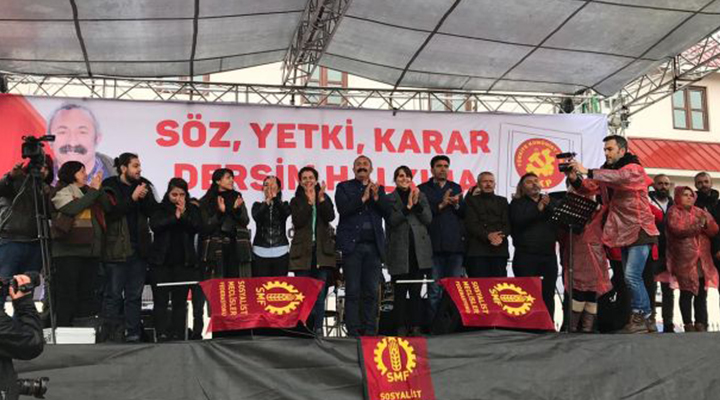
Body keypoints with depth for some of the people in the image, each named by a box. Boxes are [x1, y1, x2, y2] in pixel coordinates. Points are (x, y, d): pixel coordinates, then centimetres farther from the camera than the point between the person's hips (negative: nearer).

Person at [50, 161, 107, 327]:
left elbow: (108, 206, 9)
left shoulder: (88, 191, 19)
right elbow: (73, 208, -16)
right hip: (69, 251, -6)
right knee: (67, 294, -6)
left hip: (91, 251, 6)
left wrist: (99, 189, -4)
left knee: (88, 293, 6)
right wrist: (94, 191, -9)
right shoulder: (62, 191, 2)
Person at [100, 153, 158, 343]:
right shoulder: (109, 187, -2)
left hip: (139, 248, 5)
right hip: (117, 249, -5)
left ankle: (133, 334, 12)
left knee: (135, 295, 8)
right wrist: (133, 198, -17)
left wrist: (145, 197, -11)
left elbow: (154, 212, 6)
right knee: (114, 294, -3)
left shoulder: (143, 186, 12)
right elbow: (110, 213, -14)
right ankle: (110, 334, 2)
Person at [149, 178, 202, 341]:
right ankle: (161, 335, -2)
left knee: (180, 300, 1)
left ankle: (177, 335, 4)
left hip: (184, 262, 1)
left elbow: (197, 227, -5)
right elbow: (154, 225, -12)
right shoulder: (160, 209, 6)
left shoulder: (192, 209, 9)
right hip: (161, 260, -1)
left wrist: (184, 214, -15)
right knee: (160, 300, -3)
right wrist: (175, 217, -13)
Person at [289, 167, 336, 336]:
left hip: (322, 250, 1)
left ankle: (318, 329, -1)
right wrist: (309, 202, -11)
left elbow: (330, 217, -3)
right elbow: (298, 221, -6)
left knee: (320, 293, -4)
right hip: (303, 251, -1)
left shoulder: (325, 198, 14)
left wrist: (321, 199, -12)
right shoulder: (296, 201, 11)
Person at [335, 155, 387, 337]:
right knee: (353, 291, -3)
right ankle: (354, 332, -1)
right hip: (352, 244, -3)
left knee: (372, 291, 2)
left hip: (373, 246, 3)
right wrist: (363, 198, -10)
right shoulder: (344, 187, 10)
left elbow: (387, 212, 6)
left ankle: (370, 331, 7)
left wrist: (376, 197, -9)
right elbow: (343, 209, -6)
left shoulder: (379, 189, 18)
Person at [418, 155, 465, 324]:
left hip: (455, 244, 3)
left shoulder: (456, 188, 18)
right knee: (434, 289, -2)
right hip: (435, 245, -3)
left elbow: (464, 214, 11)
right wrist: (441, 205, -12)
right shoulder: (423, 189, 8)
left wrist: (456, 204, -8)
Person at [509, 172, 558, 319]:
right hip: (526, 255, -3)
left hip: (549, 254, 3)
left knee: (548, 294, 2)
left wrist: (548, 207, -9)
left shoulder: (550, 202, 19)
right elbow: (518, 221, -9)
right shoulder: (517, 203, 9)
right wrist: (538, 209, -14)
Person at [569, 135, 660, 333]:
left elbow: (618, 177, -32)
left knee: (632, 275, -16)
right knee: (632, 278, 11)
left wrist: (587, 171, -35)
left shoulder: (634, 169, -10)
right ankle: (644, 317, 20)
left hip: (639, 229, -8)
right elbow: (590, 187, 1)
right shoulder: (606, 172, 12)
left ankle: (642, 316, -5)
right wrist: (575, 178, -19)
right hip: (623, 233, 8)